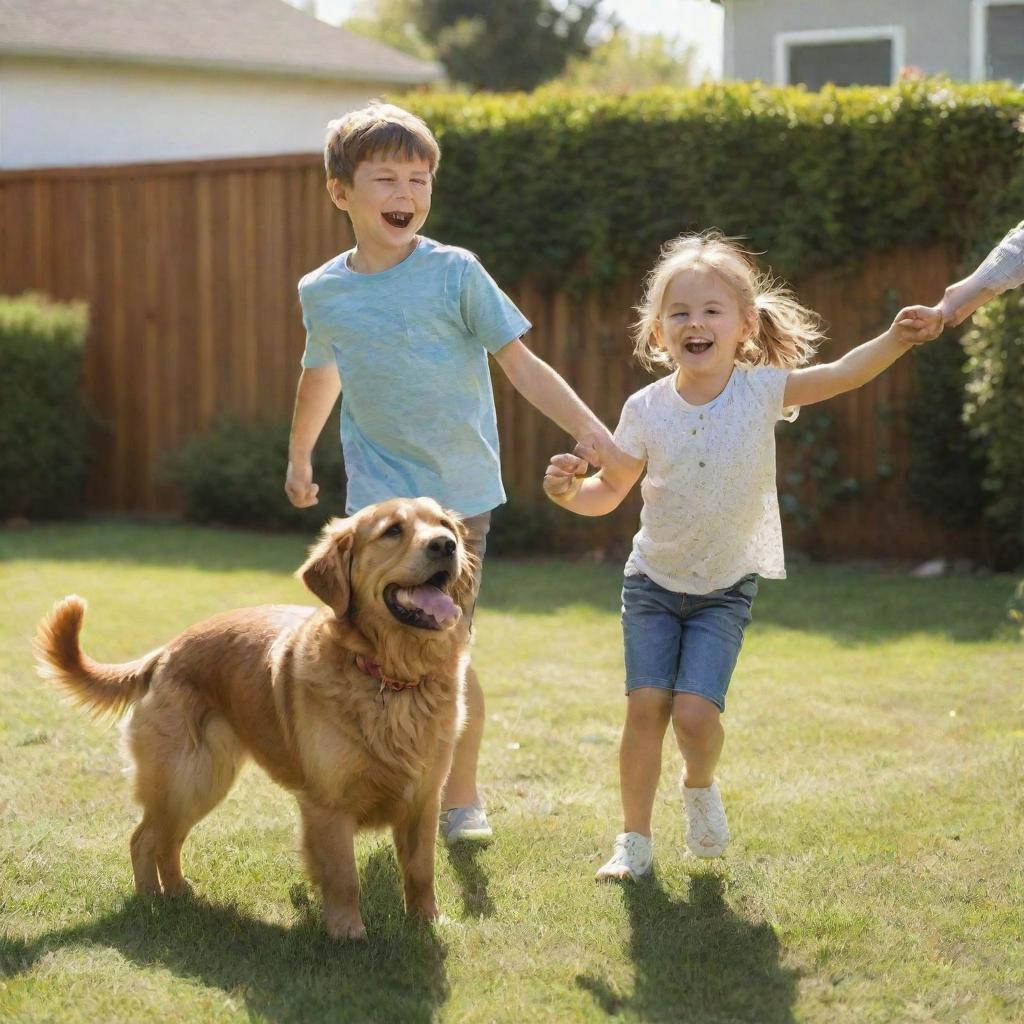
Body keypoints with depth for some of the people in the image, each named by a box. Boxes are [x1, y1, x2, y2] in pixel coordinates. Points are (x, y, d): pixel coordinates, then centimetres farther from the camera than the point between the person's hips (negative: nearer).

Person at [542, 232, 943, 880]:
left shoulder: (760, 391, -11)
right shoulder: (647, 409, -7)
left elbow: (843, 374, -23)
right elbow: (610, 492, 2)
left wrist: (897, 339, -39)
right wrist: (570, 491, -19)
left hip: (725, 589, -1)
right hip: (654, 582, 1)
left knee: (696, 711, -15)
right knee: (646, 704, -8)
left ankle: (701, 788, 20)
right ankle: (636, 840, 8)